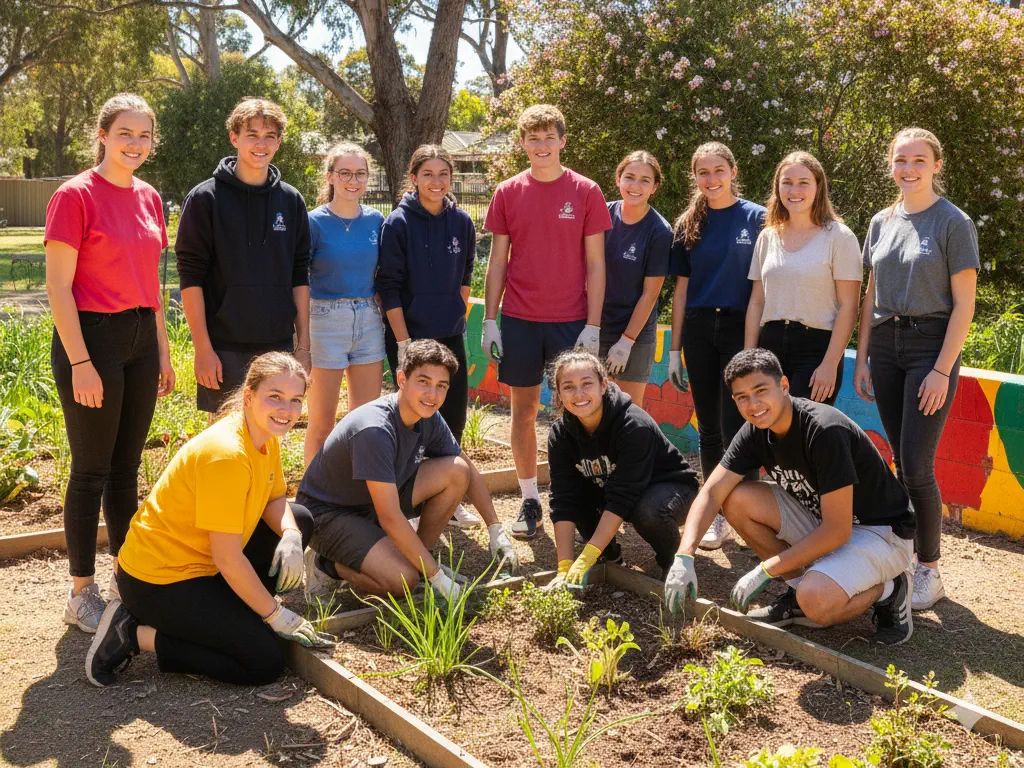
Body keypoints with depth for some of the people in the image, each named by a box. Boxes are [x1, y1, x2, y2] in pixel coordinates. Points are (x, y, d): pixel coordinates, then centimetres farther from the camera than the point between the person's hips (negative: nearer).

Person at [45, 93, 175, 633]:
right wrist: (80, 362, -16)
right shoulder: (76, 195, -10)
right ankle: (81, 593, 12)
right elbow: (58, 287, -12)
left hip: (140, 339, 6)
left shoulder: (149, 198, 10)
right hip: (92, 337, -6)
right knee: (92, 470, 1)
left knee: (127, 466, 14)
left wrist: (163, 351, 15)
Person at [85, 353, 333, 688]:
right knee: (265, 661, -14)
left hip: (197, 561, 10)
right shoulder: (225, 453, -27)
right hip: (157, 580, -10)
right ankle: (136, 636, -6)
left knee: (300, 520, 11)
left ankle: (225, 611, 11)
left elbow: (275, 500, 12)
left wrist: (291, 536, -12)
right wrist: (274, 615, -15)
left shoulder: (267, 437, 0)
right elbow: (227, 558, -25)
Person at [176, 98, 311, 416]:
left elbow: (300, 277, 10)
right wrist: (203, 348, -13)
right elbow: (191, 278, -7)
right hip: (224, 348, -3)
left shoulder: (291, 201, 9)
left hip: (278, 346, 4)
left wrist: (303, 344, 6)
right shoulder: (206, 198, -3)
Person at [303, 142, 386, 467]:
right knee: (322, 425, 2)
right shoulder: (315, 221, -6)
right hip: (326, 320, -4)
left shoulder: (375, 220, 6)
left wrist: (389, 325, 9)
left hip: (369, 321, 4)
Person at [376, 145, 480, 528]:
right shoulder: (399, 223, -9)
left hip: (451, 337, 5)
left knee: (454, 417, 8)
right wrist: (403, 343, -14)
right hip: (411, 336, -4)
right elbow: (389, 287, -11)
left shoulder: (461, 222, 3)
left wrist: (456, 315, 9)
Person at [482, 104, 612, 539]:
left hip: (571, 320, -1)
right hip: (520, 320, 2)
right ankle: (529, 501, 17)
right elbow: (497, 261, 7)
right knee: (524, 408, 6)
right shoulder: (508, 193, 5)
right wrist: (489, 321, 2)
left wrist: (593, 326, -6)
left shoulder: (586, 193, 0)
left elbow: (595, 264, 0)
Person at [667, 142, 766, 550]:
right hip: (699, 330, 4)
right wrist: (674, 350, 8)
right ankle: (716, 514, 20)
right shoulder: (689, 225, 9)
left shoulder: (757, 218, -1)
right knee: (708, 426, 10)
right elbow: (681, 289, 10)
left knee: (734, 427, -7)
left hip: (741, 329, -4)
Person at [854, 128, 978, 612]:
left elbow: (963, 304, -8)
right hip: (886, 346, 5)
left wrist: (942, 370, -14)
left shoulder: (954, 223, -5)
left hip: (931, 345, -5)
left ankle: (929, 572, 4)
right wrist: (862, 360, 9)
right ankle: (906, 555, 19)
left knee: (916, 466, -9)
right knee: (902, 463, 9)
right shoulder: (882, 223, 11)